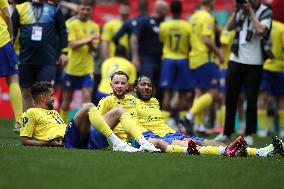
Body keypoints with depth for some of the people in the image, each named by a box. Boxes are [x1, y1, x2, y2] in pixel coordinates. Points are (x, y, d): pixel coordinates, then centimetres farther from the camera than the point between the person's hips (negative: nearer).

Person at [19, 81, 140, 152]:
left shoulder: (53, 112, 37)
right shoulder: (30, 113, 12)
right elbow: (24, 141, 3)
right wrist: (49, 143, -10)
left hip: (83, 139, 9)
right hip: (66, 140, -9)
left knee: (117, 112, 2)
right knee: (88, 107, -28)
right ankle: (116, 142, -35)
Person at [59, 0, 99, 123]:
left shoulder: (94, 26, 6)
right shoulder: (71, 24, -5)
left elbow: (94, 48, 2)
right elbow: (72, 44, -15)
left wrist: (91, 44, -20)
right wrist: (88, 39, -23)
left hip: (87, 68, 2)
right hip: (71, 67, -2)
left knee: (87, 96, -10)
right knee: (67, 98, 7)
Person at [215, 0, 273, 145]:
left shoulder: (266, 12, -7)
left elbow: (261, 30, -22)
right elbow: (229, 27, 1)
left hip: (254, 63, -4)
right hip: (236, 59, 4)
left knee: (251, 99, -1)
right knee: (230, 97, 8)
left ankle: (249, 134, 10)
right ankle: (227, 132, 17)